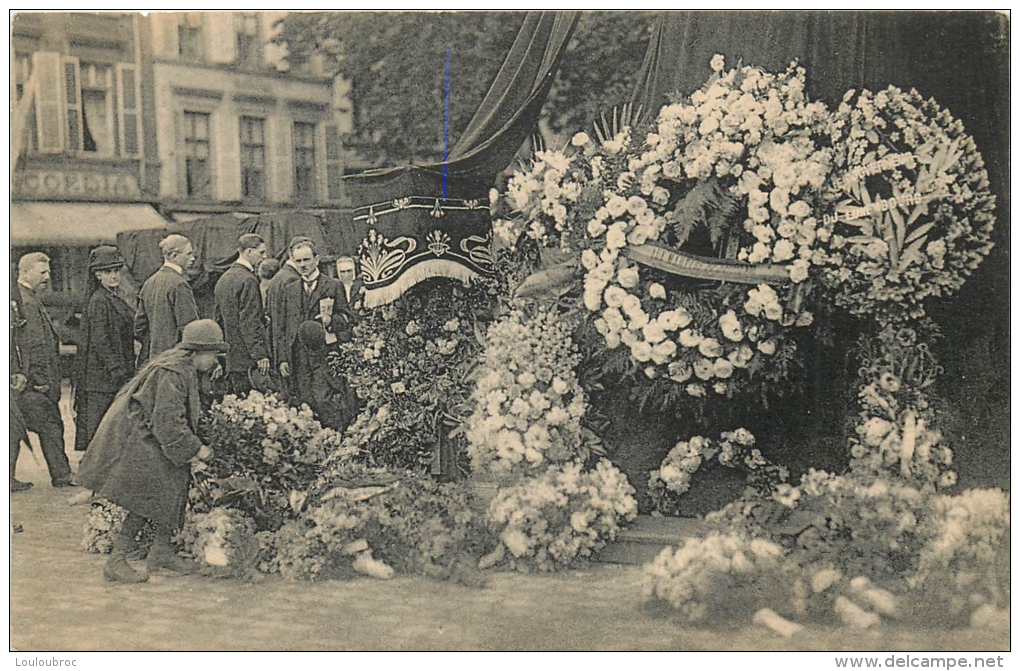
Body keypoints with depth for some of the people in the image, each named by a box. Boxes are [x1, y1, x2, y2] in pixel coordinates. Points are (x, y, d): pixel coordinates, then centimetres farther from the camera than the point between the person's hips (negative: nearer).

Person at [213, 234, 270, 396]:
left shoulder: (223, 279, 15)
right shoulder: (248, 280, -14)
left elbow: (218, 318, 20)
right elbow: (250, 322, -18)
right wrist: (260, 355, -17)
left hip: (229, 357, 9)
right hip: (247, 358, -9)